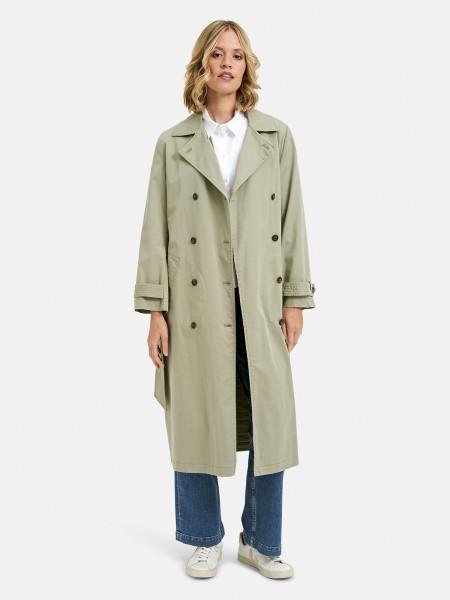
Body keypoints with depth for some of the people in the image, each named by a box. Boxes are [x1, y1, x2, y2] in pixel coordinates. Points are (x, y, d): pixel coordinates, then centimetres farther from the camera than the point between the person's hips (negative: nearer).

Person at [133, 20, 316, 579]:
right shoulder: (173, 143, 5)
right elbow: (156, 229, 1)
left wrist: (295, 301, 1)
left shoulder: (277, 138, 8)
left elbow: (292, 222, 6)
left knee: (271, 423, 4)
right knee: (196, 422, 6)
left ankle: (261, 541, 24)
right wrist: (155, 310, -4)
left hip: (261, 303, 1)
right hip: (195, 305, -1)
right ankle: (205, 539, 27)